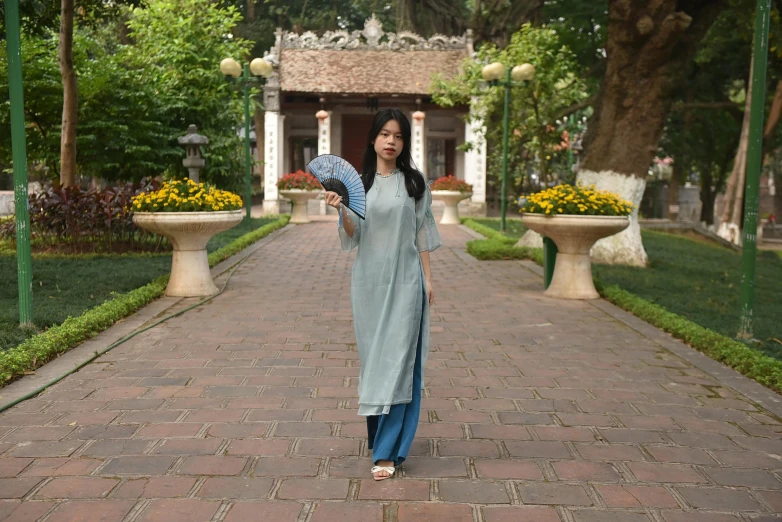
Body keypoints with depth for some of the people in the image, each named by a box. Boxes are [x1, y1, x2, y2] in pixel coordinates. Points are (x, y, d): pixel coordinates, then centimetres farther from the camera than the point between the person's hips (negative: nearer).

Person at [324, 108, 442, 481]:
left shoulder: (414, 182, 3)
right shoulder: (358, 183, 4)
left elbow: (422, 233, 6)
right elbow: (351, 238, 2)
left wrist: (428, 278, 2)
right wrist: (342, 212, -17)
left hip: (404, 281, -2)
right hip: (369, 280, 2)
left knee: (398, 359, -6)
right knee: (373, 358, 10)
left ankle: (388, 451, -3)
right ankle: (379, 433, 28)